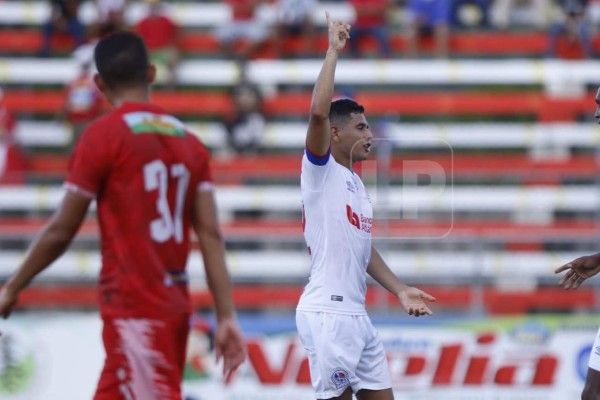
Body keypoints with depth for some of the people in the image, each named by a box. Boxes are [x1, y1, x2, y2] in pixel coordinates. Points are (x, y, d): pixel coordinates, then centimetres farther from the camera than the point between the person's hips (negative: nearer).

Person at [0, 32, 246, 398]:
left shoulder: (102, 137, -8)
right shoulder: (189, 142, 10)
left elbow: (60, 232, -5)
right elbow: (211, 235, 3)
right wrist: (227, 317, 1)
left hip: (134, 312, -7)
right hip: (175, 309, 7)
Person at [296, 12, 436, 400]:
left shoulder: (356, 182, 19)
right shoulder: (320, 171, -6)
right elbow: (318, 113, -23)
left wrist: (400, 290, 16)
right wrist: (333, 52, -17)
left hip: (356, 312, 9)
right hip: (327, 311, -9)